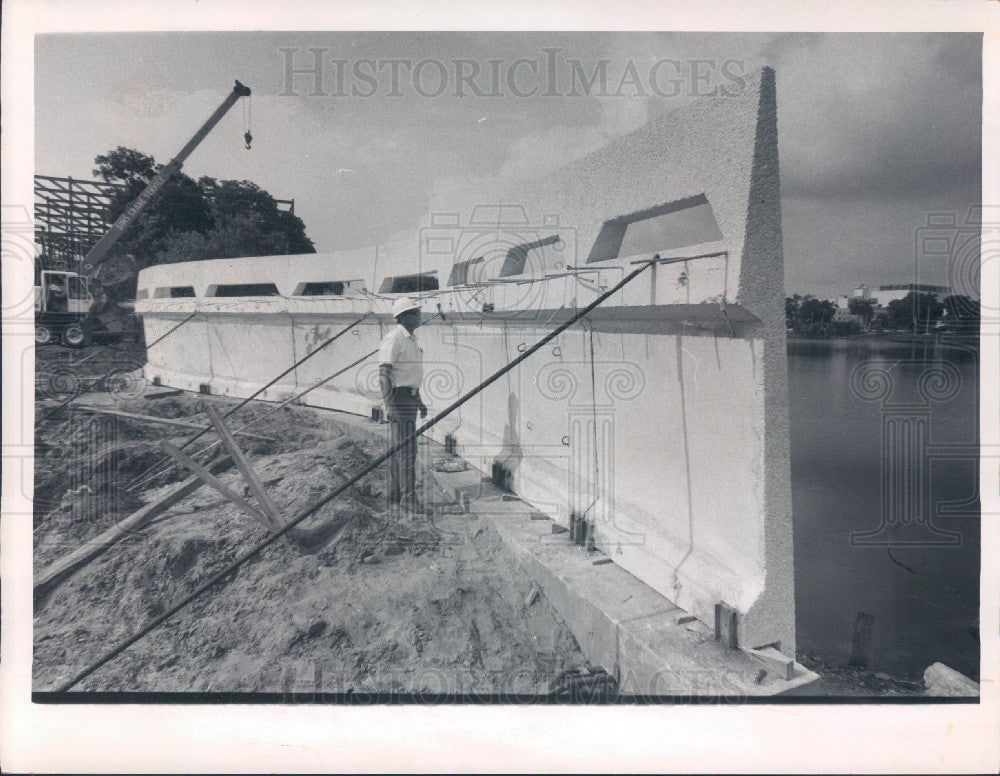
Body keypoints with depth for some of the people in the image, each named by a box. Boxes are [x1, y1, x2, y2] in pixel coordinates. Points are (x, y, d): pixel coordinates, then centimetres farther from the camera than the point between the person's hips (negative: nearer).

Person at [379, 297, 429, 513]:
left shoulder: (411, 339, 17)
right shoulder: (393, 338, -13)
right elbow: (383, 374, -19)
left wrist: (419, 401, 26)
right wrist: (389, 405, -26)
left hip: (410, 396, 10)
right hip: (399, 397, -10)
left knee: (399, 447, 14)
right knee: (406, 449, -9)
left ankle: (395, 493, 22)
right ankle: (408, 497, -5)